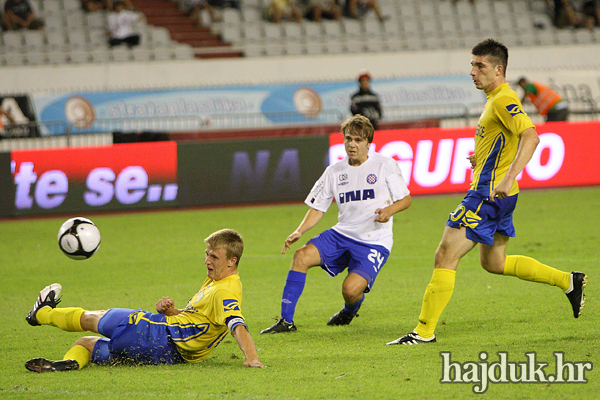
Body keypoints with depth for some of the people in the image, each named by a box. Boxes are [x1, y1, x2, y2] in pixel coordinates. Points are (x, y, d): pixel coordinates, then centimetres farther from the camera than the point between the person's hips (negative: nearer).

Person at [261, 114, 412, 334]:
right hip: (342, 234, 4)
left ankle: (350, 311, 17)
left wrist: (389, 210, -20)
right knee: (302, 256, -20)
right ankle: (286, 320, -13)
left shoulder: (385, 165, -3)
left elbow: (406, 198, 2)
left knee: (351, 289, -24)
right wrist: (299, 231, -7)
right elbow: (318, 208, 10)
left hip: (374, 241, -4)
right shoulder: (335, 171, 7)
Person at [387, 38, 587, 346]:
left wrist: (508, 178, -37)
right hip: (491, 193, 11)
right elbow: (507, 141, 30)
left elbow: (530, 137, -29)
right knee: (494, 263, 22)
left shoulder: (504, 100, -16)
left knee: (445, 256, -11)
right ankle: (569, 281, 26)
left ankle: (425, 330, -9)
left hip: (488, 194, -11)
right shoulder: (495, 99, 15)